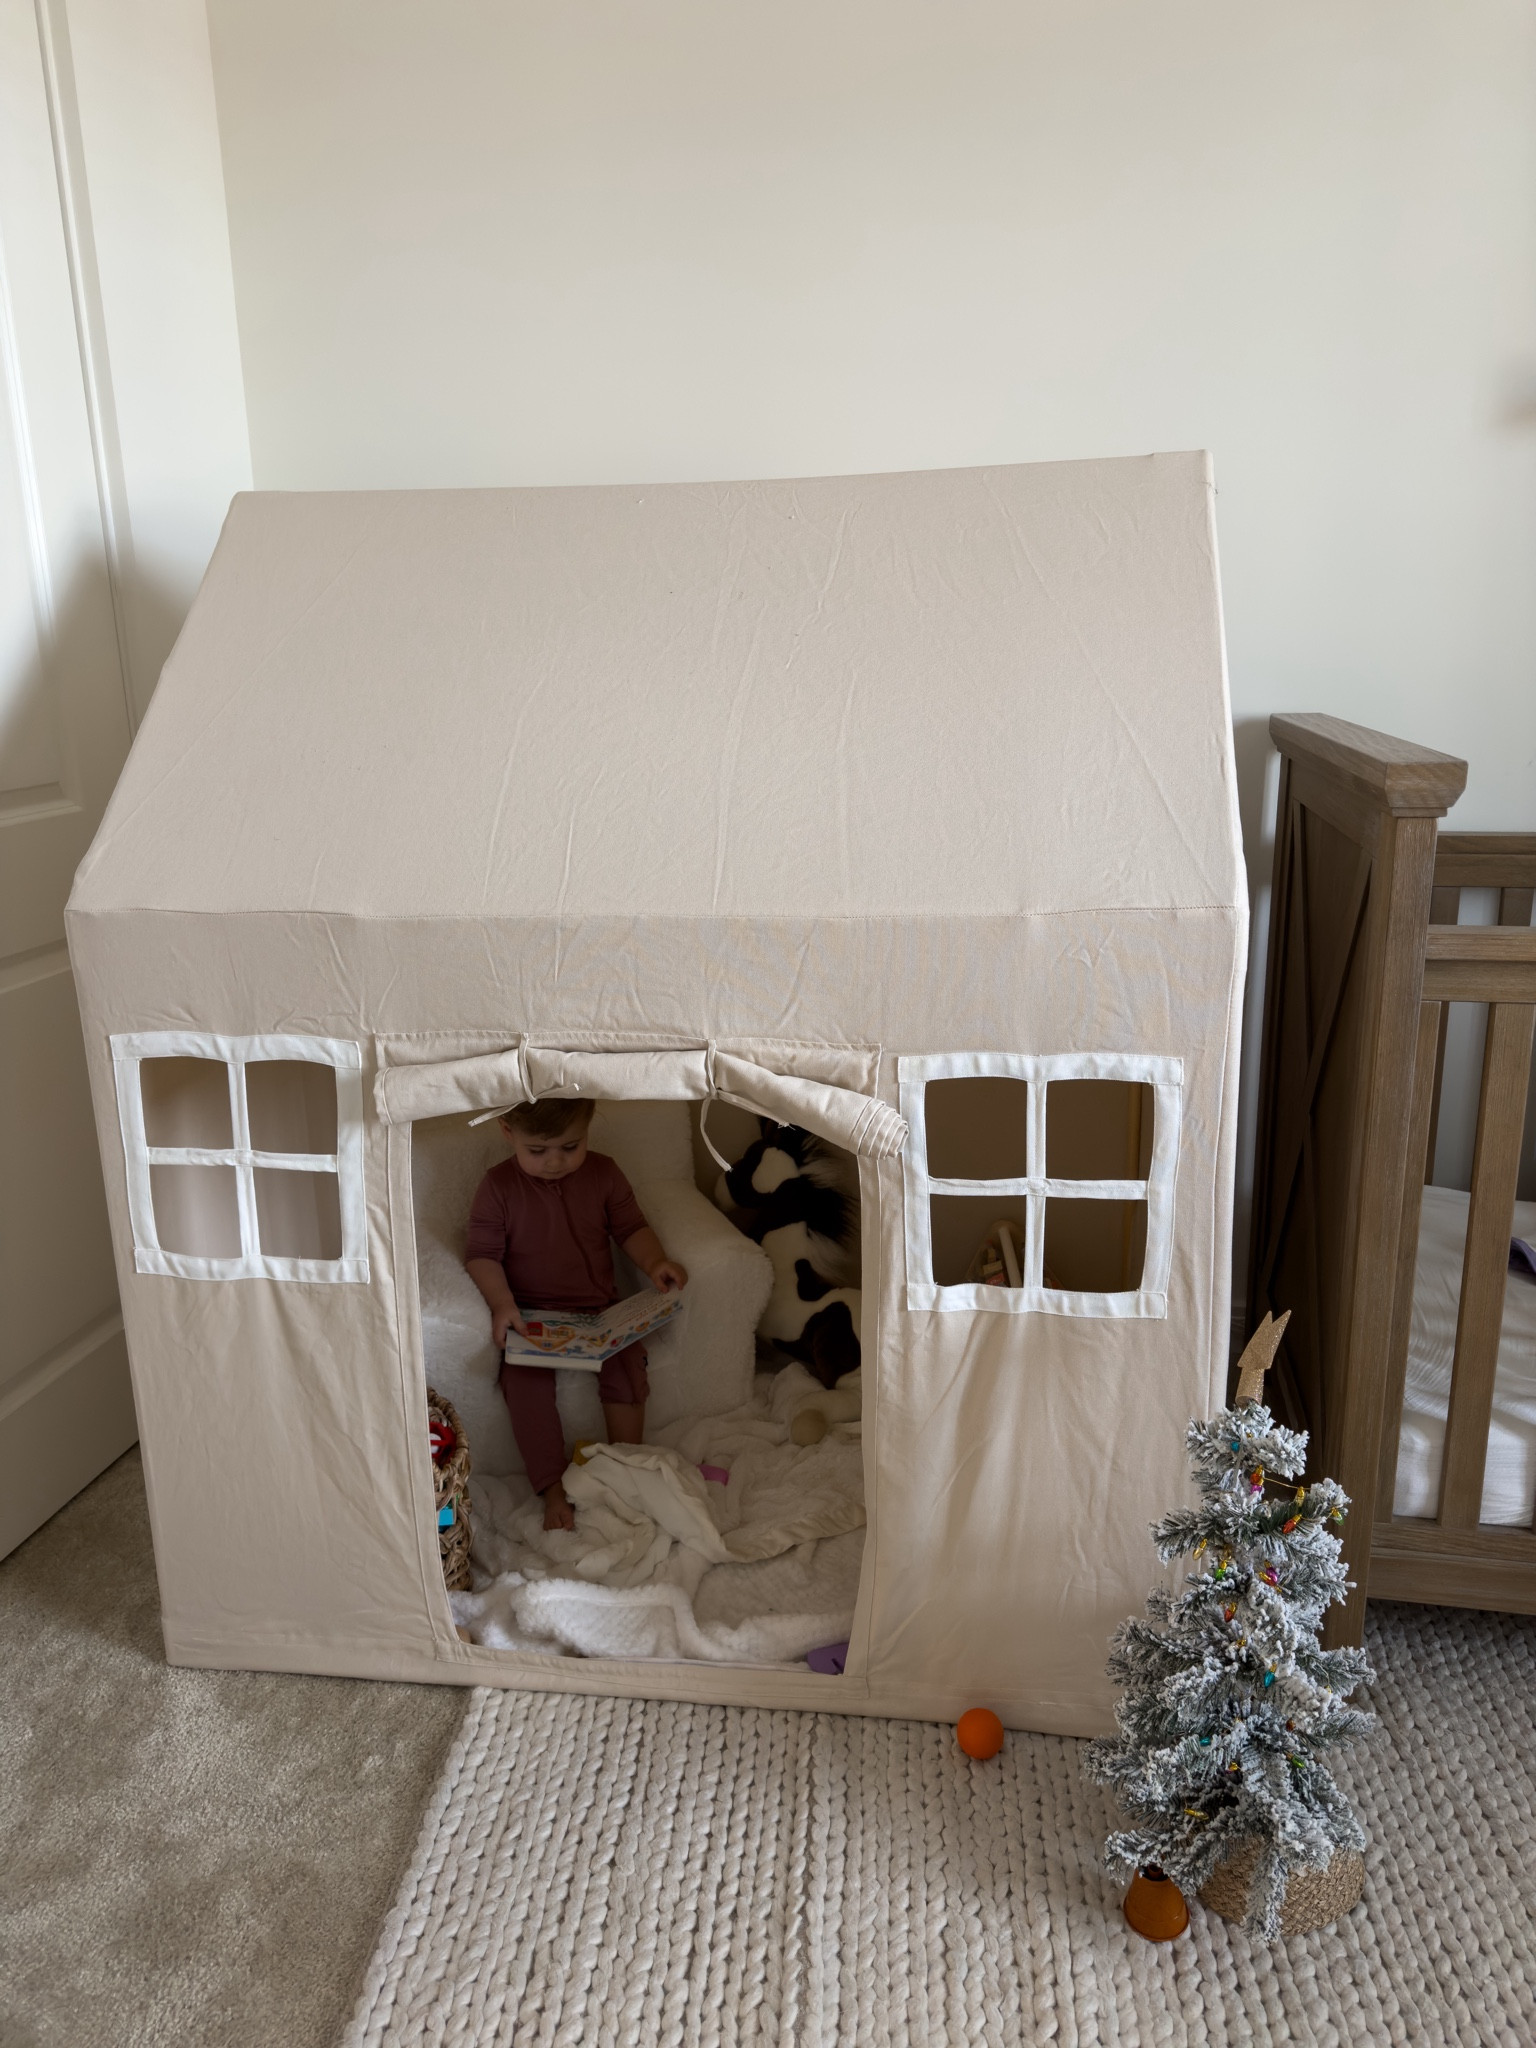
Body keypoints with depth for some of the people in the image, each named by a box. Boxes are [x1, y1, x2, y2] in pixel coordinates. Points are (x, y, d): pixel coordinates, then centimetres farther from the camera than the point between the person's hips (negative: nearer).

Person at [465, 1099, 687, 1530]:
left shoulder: (603, 1174, 0)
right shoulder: (498, 1188, -6)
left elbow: (631, 1227, 8)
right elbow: (482, 1253, -6)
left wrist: (655, 1262, -12)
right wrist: (501, 1304, -22)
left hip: (599, 1308, 2)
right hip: (531, 1315, -1)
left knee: (625, 1367, -23)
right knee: (524, 1381, -25)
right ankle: (554, 1489, -16)